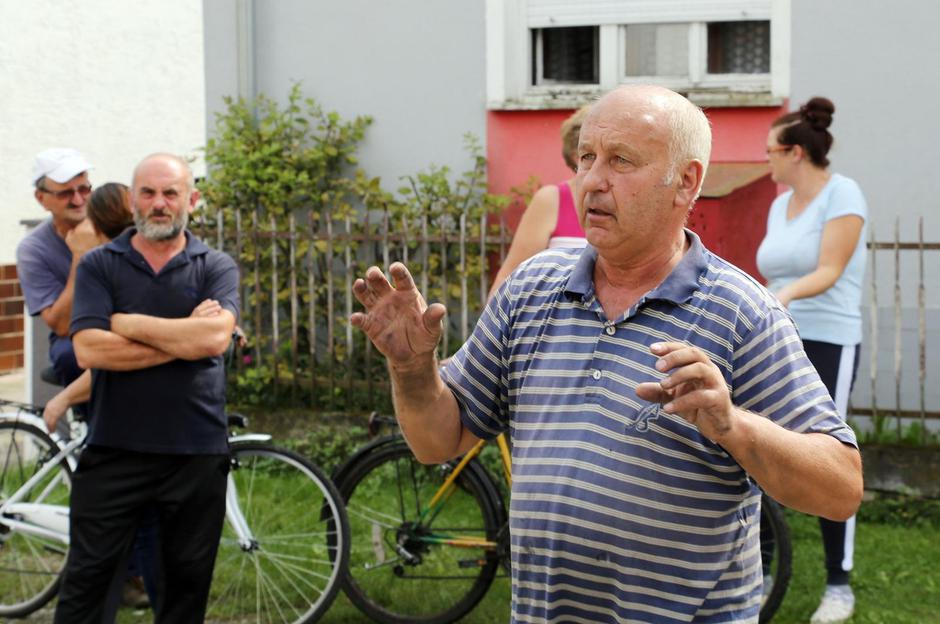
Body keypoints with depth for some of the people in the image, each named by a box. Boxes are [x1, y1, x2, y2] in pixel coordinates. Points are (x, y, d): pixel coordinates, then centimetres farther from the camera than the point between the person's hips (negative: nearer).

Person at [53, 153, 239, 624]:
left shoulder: (216, 267, 4)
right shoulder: (98, 265, 3)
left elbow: (215, 338, -16)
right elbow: (88, 350, -13)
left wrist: (128, 324, -10)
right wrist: (184, 338, -12)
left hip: (197, 454, 1)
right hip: (113, 449, -1)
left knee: (188, 580, 11)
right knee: (85, 577, 4)